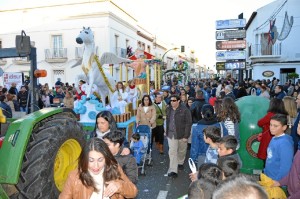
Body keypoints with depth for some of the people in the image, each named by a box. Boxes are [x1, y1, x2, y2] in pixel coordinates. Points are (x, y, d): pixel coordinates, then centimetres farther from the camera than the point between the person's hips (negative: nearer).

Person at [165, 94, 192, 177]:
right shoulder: (168, 109, 3)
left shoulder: (185, 110, -13)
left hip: (182, 135, -2)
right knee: (172, 152, -4)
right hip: (171, 135, 3)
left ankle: (180, 163, 43)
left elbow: (188, 123, -13)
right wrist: (167, 132, 15)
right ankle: (173, 170, -1)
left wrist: (186, 136, -16)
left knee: (182, 151, 17)